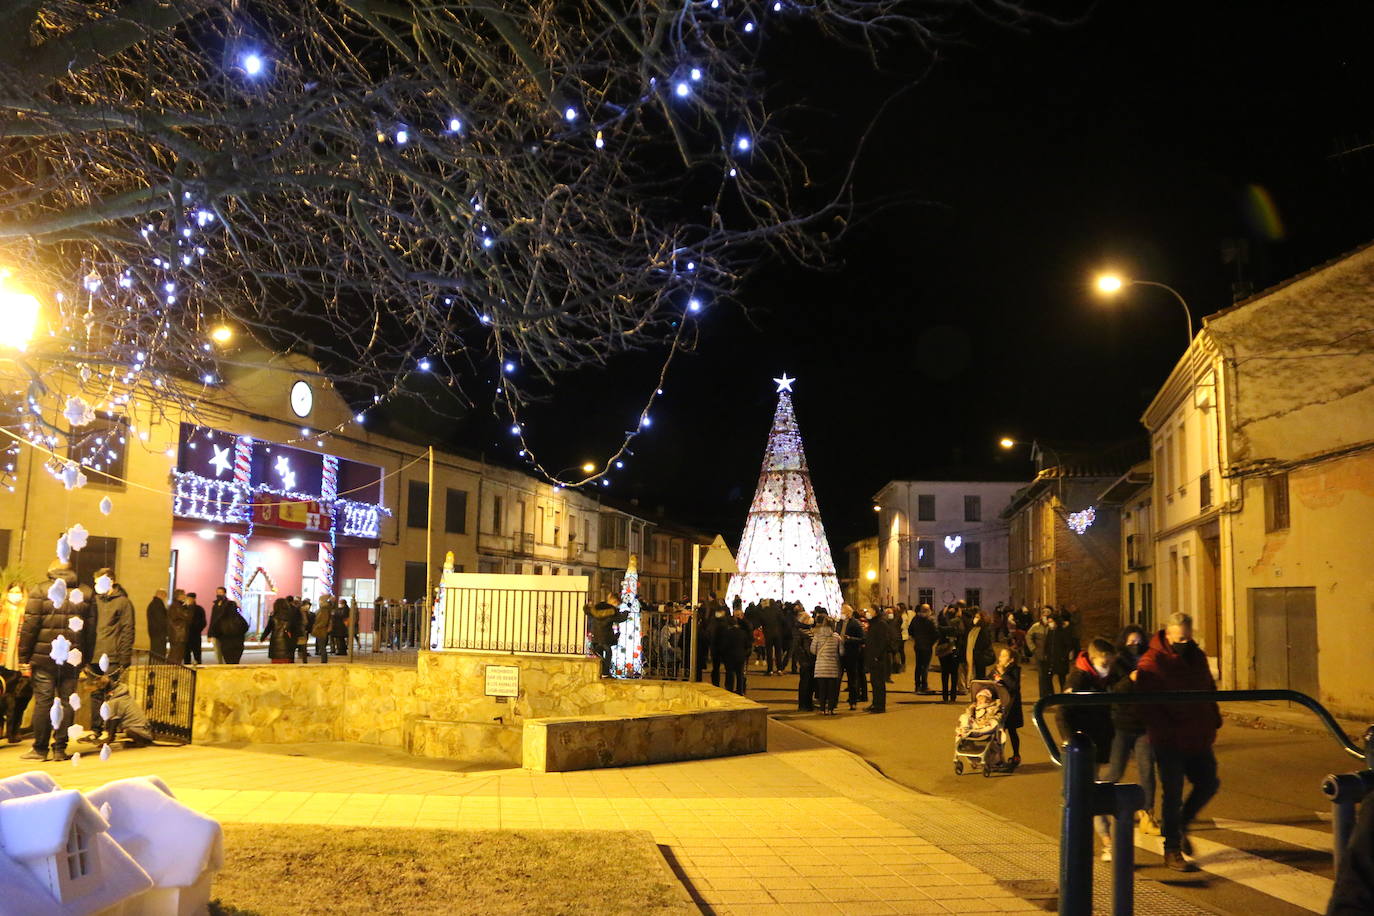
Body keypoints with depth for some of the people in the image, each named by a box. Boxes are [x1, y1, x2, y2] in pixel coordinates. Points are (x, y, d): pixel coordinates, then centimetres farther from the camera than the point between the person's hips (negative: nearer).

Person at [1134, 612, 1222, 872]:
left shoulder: (1197, 657, 10)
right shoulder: (1152, 662, -14)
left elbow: (1209, 690, 20)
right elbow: (1149, 704, -18)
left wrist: (1213, 722, 12)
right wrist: (1165, 732, -22)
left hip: (1198, 739, 7)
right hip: (1169, 743, -7)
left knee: (1208, 783, 10)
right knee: (1173, 793, -1)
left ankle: (1180, 824, 33)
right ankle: (1172, 850, 10)